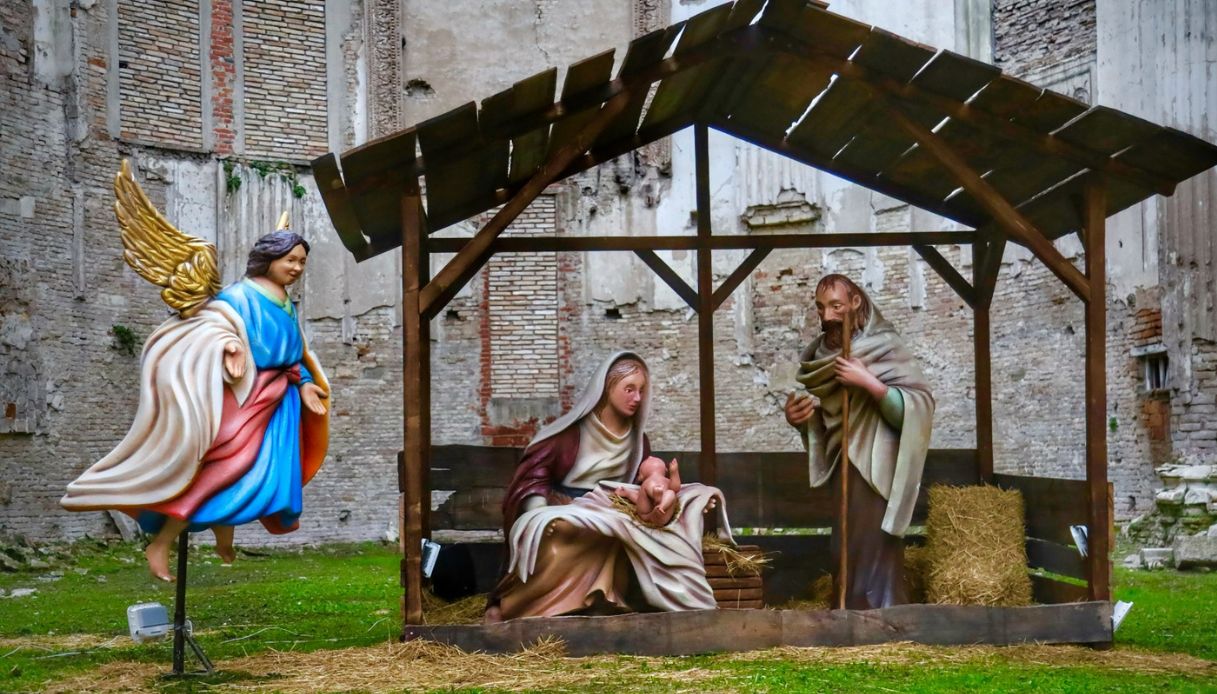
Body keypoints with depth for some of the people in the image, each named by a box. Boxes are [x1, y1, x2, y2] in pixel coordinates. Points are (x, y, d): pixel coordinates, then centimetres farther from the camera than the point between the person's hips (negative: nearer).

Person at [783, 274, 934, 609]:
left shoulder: (884, 347, -10)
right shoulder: (820, 354, 8)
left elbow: (920, 406, -18)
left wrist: (869, 383, -26)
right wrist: (797, 416, -2)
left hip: (877, 474, -7)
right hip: (843, 472, 7)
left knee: (875, 563, -10)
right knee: (847, 563, 10)